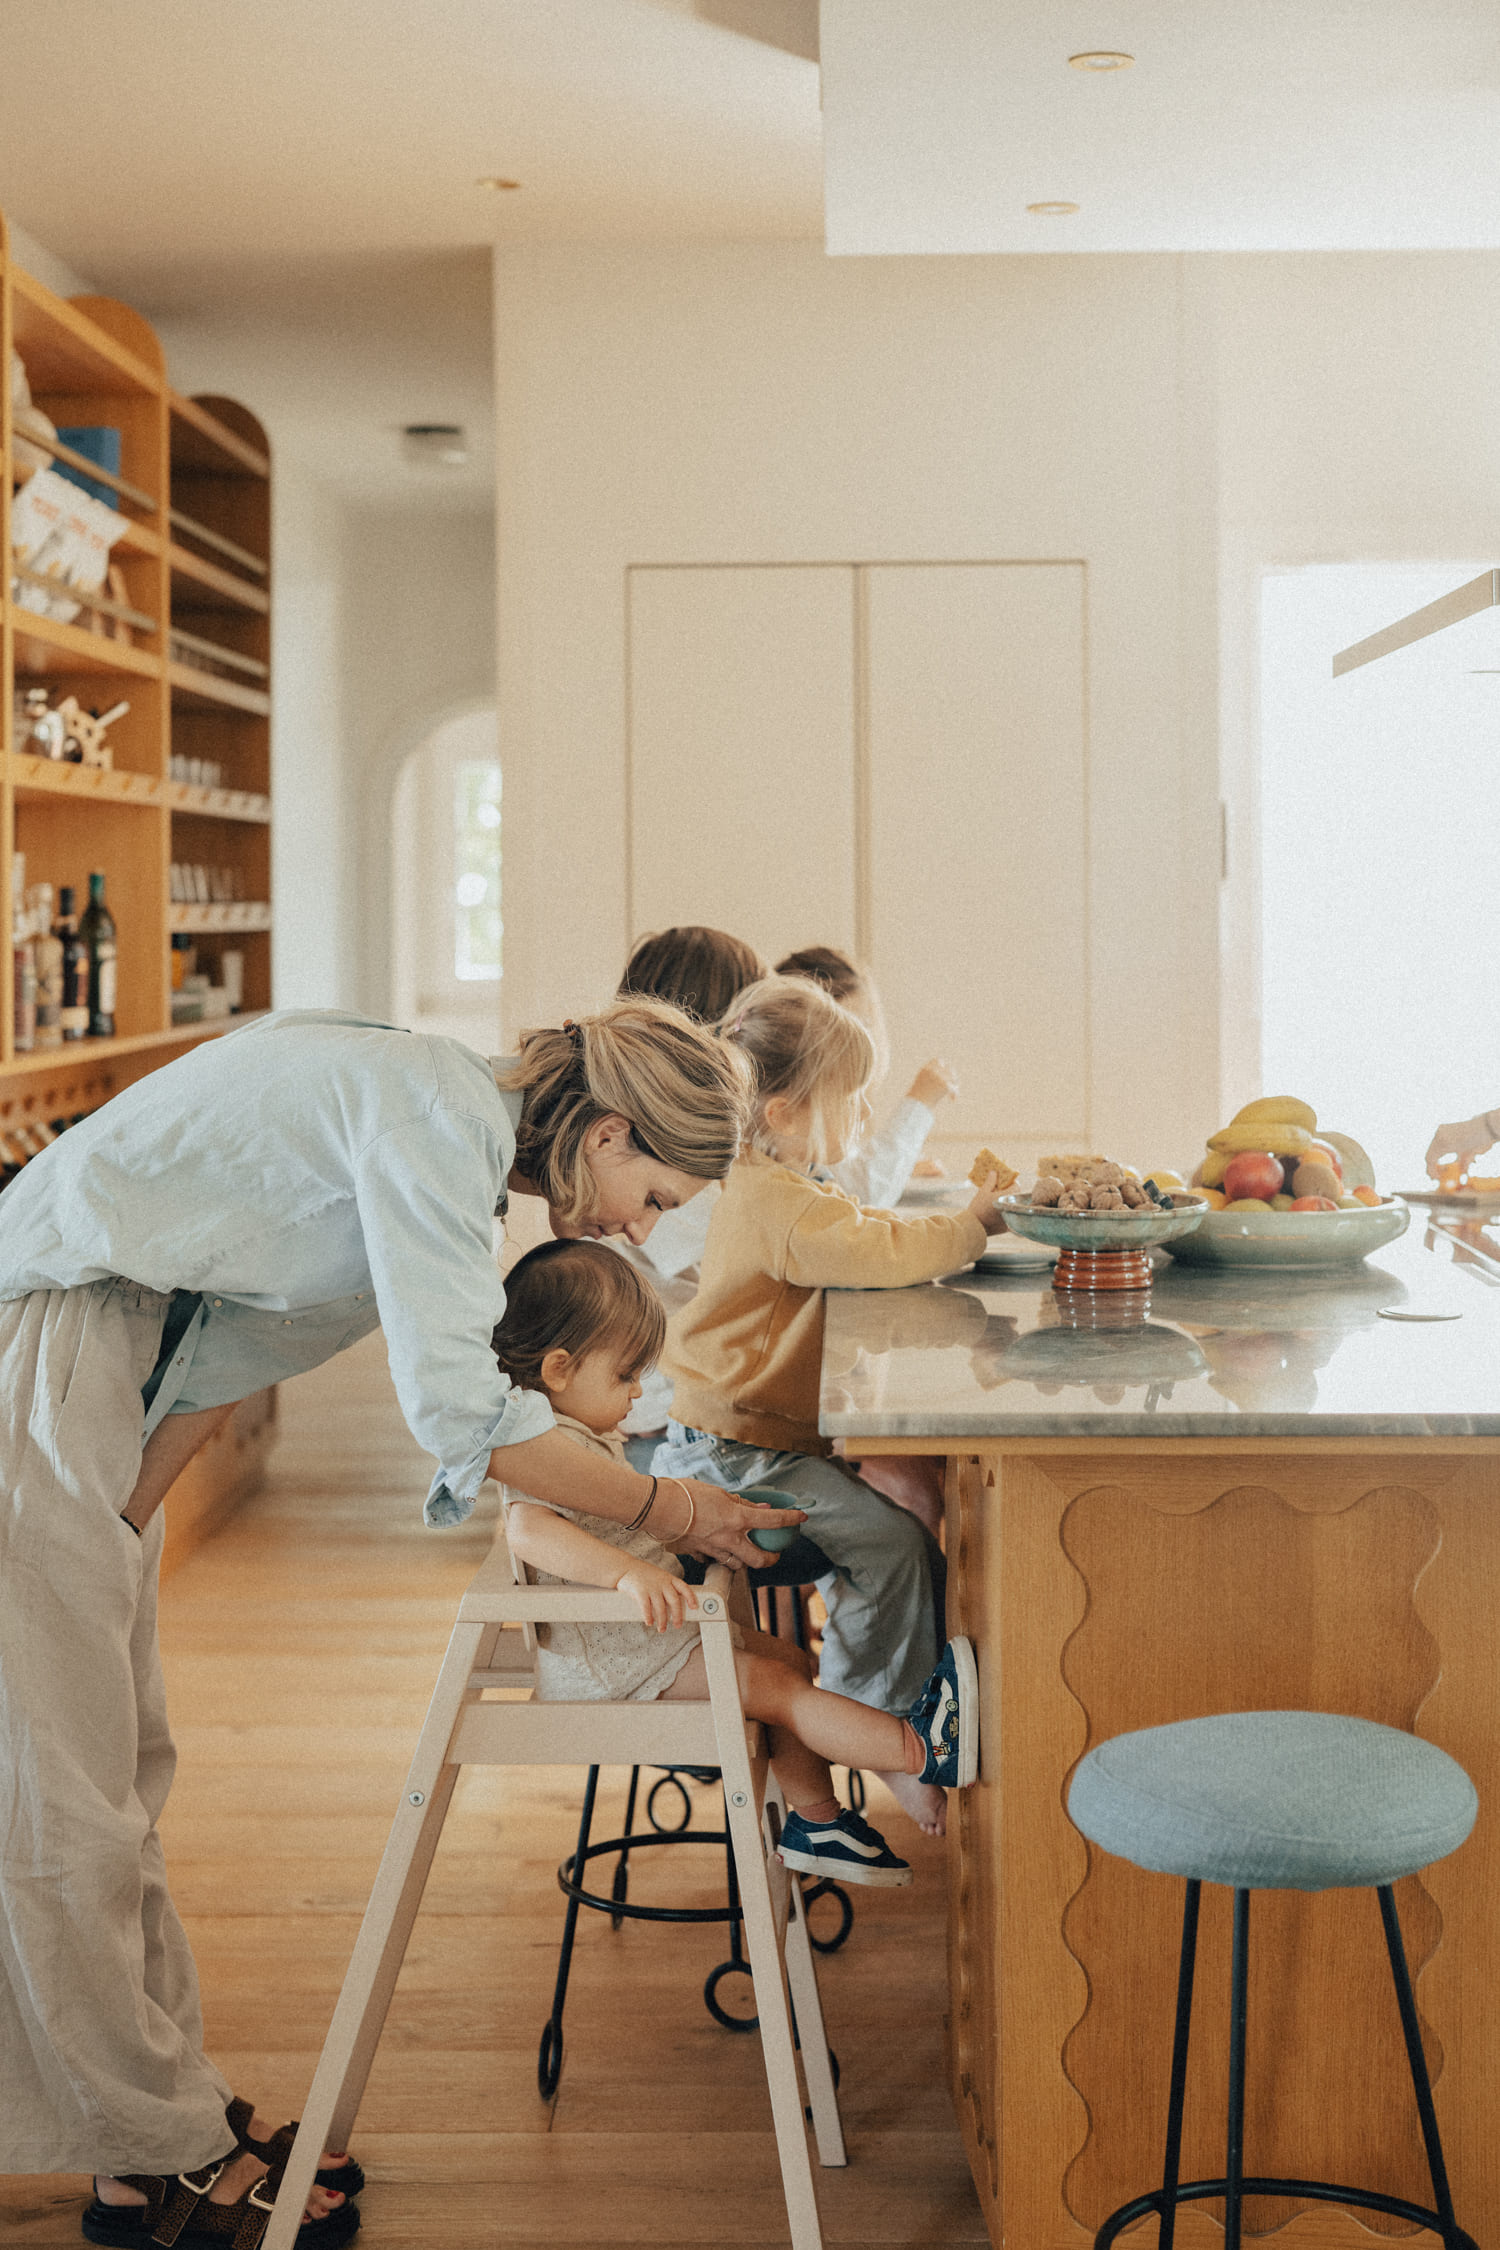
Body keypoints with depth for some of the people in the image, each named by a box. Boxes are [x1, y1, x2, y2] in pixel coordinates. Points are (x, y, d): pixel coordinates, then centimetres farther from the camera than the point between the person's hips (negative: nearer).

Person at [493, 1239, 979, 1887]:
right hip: (604, 1652, -11)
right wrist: (629, 1572, -54)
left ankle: (814, 1820, 19)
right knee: (771, 1684, -16)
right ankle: (923, 1748, -18)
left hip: (647, 1624, 11)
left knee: (789, 1660, 11)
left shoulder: (590, 1436, 12)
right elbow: (529, 1530, -45)